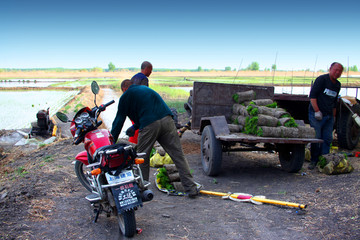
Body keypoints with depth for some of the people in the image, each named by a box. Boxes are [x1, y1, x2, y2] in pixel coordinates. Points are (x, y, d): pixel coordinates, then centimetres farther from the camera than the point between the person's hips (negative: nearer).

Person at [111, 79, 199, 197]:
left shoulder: (126, 96, 13)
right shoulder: (145, 89, 32)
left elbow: (119, 120, 14)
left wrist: (112, 141, 22)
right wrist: (135, 127, 40)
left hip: (149, 126, -5)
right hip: (167, 120, 5)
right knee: (178, 155, 3)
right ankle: (191, 188, 0)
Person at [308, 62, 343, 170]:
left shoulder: (338, 85, 15)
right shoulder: (321, 79, -7)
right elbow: (312, 95, -13)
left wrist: (333, 116, 21)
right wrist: (317, 111, -18)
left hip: (329, 116, 7)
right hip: (316, 114, -7)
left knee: (327, 139, 4)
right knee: (316, 138, -6)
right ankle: (314, 161, 5)